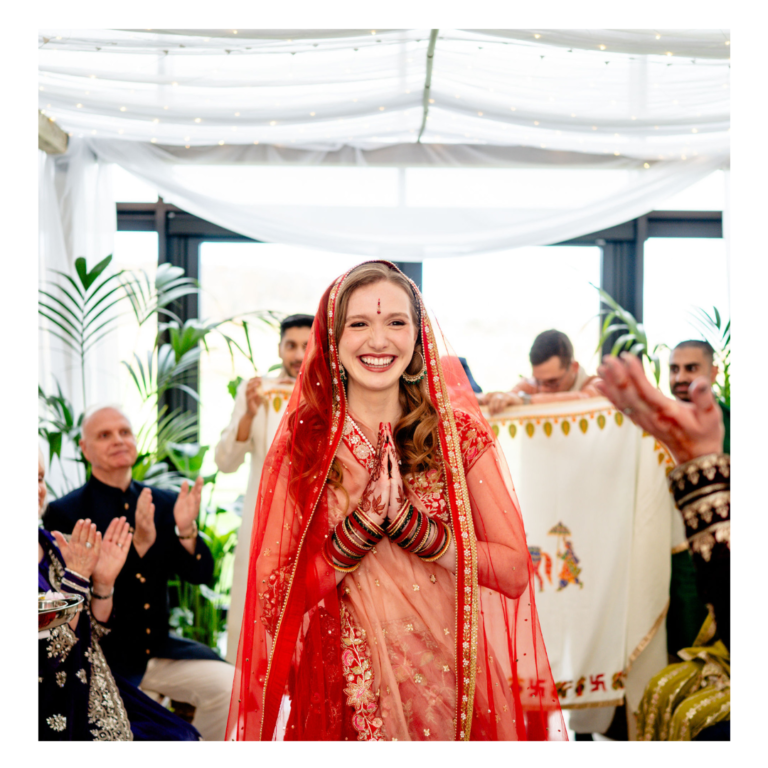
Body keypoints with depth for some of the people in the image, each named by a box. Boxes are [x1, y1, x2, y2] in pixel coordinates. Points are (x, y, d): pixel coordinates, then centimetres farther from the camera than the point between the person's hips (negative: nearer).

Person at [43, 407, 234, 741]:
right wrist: (138, 544, -28)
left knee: (230, 686, -13)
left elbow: (200, 575, 2)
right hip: (102, 657, -4)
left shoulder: (165, 503, 7)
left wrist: (186, 531, -18)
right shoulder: (63, 513, -7)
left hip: (158, 646, 4)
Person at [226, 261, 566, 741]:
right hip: (341, 697, 0)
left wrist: (405, 520, -18)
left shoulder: (461, 434, -2)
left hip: (452, 693, 1)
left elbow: (514, 572, -8)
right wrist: (365, 522, -20)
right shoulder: (299, 445, -3)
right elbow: (273, 601, -9)